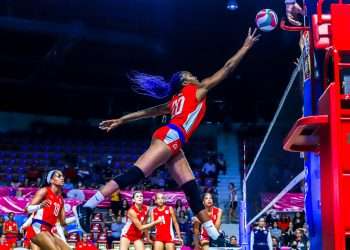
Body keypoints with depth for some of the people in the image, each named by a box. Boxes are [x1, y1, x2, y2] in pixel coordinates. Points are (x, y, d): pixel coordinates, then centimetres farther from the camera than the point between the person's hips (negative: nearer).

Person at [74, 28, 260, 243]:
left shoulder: (177, 100, 29)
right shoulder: (196, 90, 11)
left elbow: (150, 111, 27)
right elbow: (227, 69, 12)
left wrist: (121, 121, 28)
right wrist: (246, 47, 21)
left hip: (172, 142, 10)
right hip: (170, 137, -10)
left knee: (192, 188, 5)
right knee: (135, 174, -16)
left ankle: (214, 235, 3)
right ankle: (87, 206, -20)